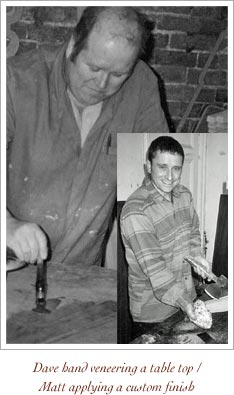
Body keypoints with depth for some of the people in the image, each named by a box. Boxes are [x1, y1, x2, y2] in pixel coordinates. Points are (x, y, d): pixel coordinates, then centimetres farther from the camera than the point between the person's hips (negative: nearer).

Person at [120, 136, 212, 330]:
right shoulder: (136, 212, -27)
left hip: (187, 292, 7)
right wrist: (183, 301, -30)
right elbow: (153, 267, -28)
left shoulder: (184, 194, -3)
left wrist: (196, 255, -5)